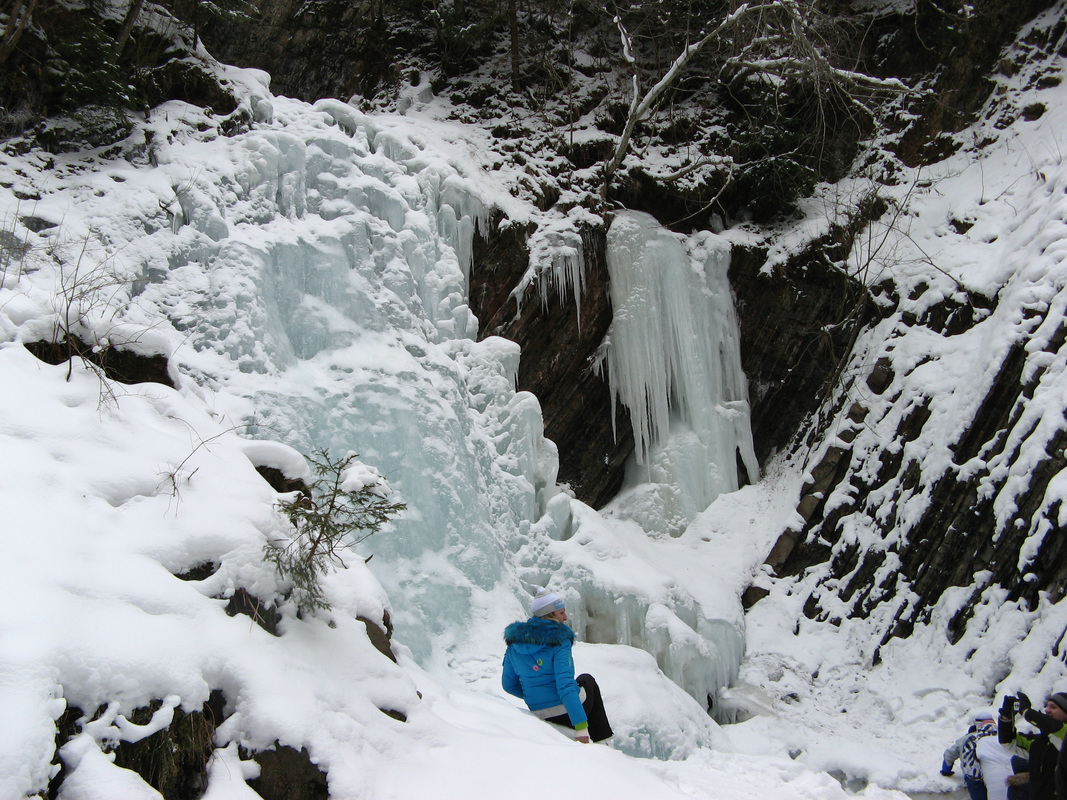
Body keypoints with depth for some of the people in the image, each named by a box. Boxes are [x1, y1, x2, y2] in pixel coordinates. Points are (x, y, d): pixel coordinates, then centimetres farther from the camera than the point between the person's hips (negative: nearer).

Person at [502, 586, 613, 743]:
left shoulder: (515, 641, -1)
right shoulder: (559, 642, -19)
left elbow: (509, 685, 6)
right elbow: (565, 685, -27)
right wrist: (580, 727, -28)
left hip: (540, 713, 5)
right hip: (569, 711, -5)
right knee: (588, 680, 30)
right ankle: (602, 740, 29)